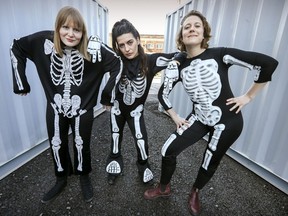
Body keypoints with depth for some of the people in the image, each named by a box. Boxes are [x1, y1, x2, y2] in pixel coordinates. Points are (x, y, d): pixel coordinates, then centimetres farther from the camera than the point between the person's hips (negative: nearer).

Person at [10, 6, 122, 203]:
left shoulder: (93, 47, -18)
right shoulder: (44, 40, -10)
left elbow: (117, 63, -9)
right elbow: (16, 48, 7)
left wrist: (109, 94, -7)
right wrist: (21, 83, 5)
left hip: (83, 109, -2)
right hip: (55, 108, 3)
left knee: (82, 145, 14)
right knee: (57, 146, 17)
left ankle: (84, 177, 44)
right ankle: (61, 179, 46)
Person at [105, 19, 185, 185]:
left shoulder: (150, 60, -19)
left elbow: (179, 56, -10)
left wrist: (174, 62, -28)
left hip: (136, 109, -1)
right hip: (117, 107, 1)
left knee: (141, 140, 1)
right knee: (116, 137, 17)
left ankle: (144, 166, 33)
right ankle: (115, 162, 44)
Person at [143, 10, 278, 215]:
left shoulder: (219, 54, -16)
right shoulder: (179, 66, -4)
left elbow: (268, 63, -14)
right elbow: (163, 94, 6)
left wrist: (248, 96, -10)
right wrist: (176, 117, 3)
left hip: (228, 121, -2)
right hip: (199, 119, 3)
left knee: (210, 162, 12)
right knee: (168, 150, -3)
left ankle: (195, 193, 46)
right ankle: (164, 188, 29)